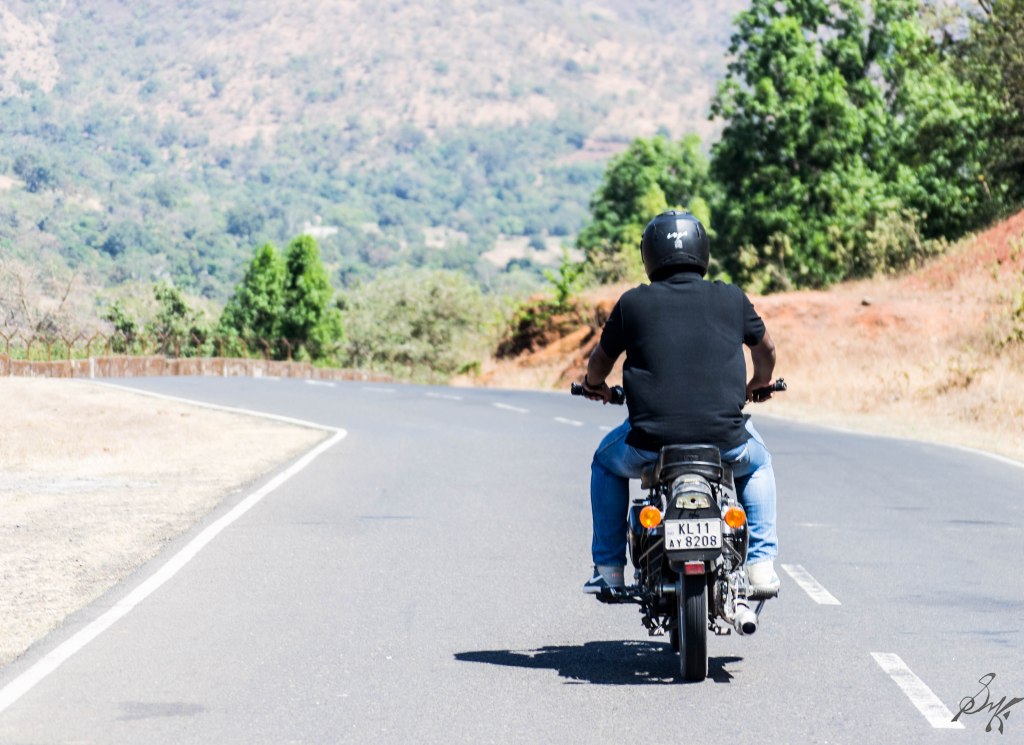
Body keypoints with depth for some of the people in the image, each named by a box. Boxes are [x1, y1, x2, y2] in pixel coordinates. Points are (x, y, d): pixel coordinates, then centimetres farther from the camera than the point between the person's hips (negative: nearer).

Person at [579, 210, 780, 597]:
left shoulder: (634, 303, 1)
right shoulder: (731, 298, 5)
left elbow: (600, 360, 15)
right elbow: (766, 349, 23)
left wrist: (595, 384, 40)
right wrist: (758, 385, 45)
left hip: (651, 440, -1)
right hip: (725, 439, 1)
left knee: (607, 462, 32)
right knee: (757, 463, 35)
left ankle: (608, 568, 27)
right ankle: (761, 563, 22)